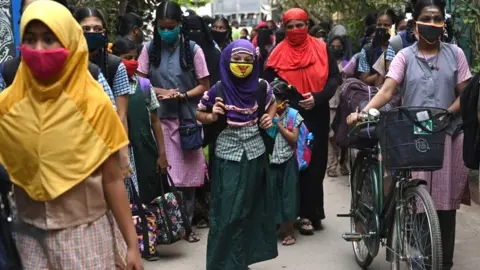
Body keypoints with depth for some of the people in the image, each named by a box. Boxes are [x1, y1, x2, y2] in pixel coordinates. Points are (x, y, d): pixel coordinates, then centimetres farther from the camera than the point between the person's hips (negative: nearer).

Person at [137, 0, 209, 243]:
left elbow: (204, 86, 1)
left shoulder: (193, 49, -1)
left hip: (187, 120, 0)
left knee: (188, 174, 3)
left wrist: (182, 95, -16)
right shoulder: (150, 49, 3)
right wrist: (161, 92, -13)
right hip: (159, 119, 1)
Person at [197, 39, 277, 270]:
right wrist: (212, 116, -15)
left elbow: (271, 103, 19)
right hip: (227, 155, -3)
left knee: (250, 209, 10)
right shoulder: (217, 90, -10)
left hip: (254, 153, 3)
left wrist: (269, 118, 0)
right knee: (227, 212, -4)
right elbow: (199, 114, 5)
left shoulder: (261, 87, -3)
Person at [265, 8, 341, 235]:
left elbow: (335, 78, 1)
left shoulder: (321, 49, 3)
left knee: (315, 164, 5)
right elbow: (270, 86, 4)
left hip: (317, 116, 1)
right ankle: (305, 213, 12)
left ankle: (311, 211, 16)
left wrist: (318, 97, -14)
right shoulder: (278, 54, 3)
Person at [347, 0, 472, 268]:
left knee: (444, 201, 3)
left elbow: (464, 95, 6)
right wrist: (363, 112, -24)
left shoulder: (455, 53, 8)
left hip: (446, 134, 1)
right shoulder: (405, 56, 5)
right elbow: (387, 90, -7)